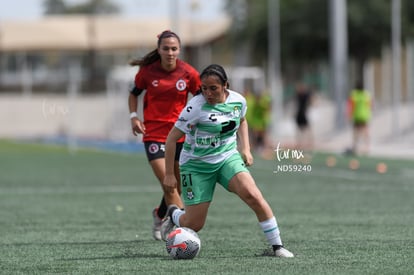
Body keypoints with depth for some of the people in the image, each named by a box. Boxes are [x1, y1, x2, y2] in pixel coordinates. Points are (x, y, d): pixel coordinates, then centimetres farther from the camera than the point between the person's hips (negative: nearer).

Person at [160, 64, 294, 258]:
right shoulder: (196, 106, -21)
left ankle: (277, 246, -13)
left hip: (228, 158, 3)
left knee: (253, 195, -24)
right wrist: (169, 174, -12)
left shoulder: (238, 101, -6)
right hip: (197, 164, -3)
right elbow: (172, 138, -14)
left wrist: (245, 149, 7)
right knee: (194, 225, 0)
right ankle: (174, 215, 38)